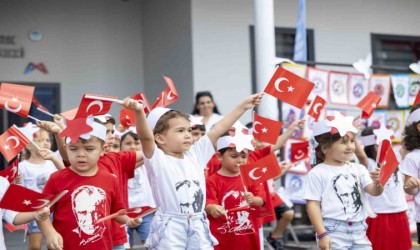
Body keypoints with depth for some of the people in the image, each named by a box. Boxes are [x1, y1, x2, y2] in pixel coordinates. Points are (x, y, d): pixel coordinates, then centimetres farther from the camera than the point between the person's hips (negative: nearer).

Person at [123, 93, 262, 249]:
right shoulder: (157, 160, -7)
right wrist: (139, 111, -42)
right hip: (169, 231, -6)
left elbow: (218, 130, 10)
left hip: (198, 229, 6)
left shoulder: (194, 155, 10)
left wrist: (243, 106, 12)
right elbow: (146, 137, -25)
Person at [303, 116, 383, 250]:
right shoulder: (317, 173, -6)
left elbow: (374, 191, 2)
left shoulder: (358, 169, 9)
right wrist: (321, 234, -14)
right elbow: (313, 205, -8)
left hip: (358, 231, 6)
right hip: (333, 232, -5)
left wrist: (377, 182, -22)